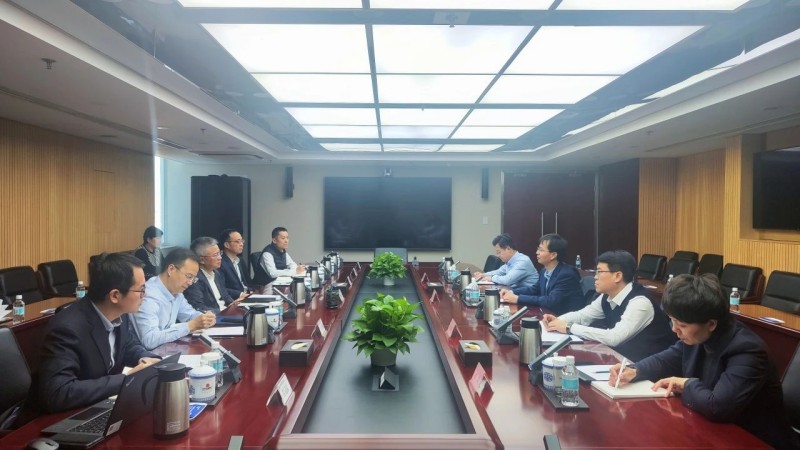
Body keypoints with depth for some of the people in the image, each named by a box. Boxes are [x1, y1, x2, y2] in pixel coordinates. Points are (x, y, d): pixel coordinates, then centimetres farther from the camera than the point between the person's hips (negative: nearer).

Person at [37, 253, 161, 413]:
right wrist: (126, 379, -28)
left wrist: (146, 359, -10)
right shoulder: (67, 328, -26)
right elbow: (57, 394, -32)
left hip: (106, 404, 7)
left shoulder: (119, 313, -6)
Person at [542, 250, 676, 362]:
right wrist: (558, 321, -8)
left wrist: (570, 328, -29)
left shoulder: (639, 303, -25)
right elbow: (582, 315, 12)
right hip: (622, 356, 7)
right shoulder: (607, 297, -2)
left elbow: (614, 338, -34)